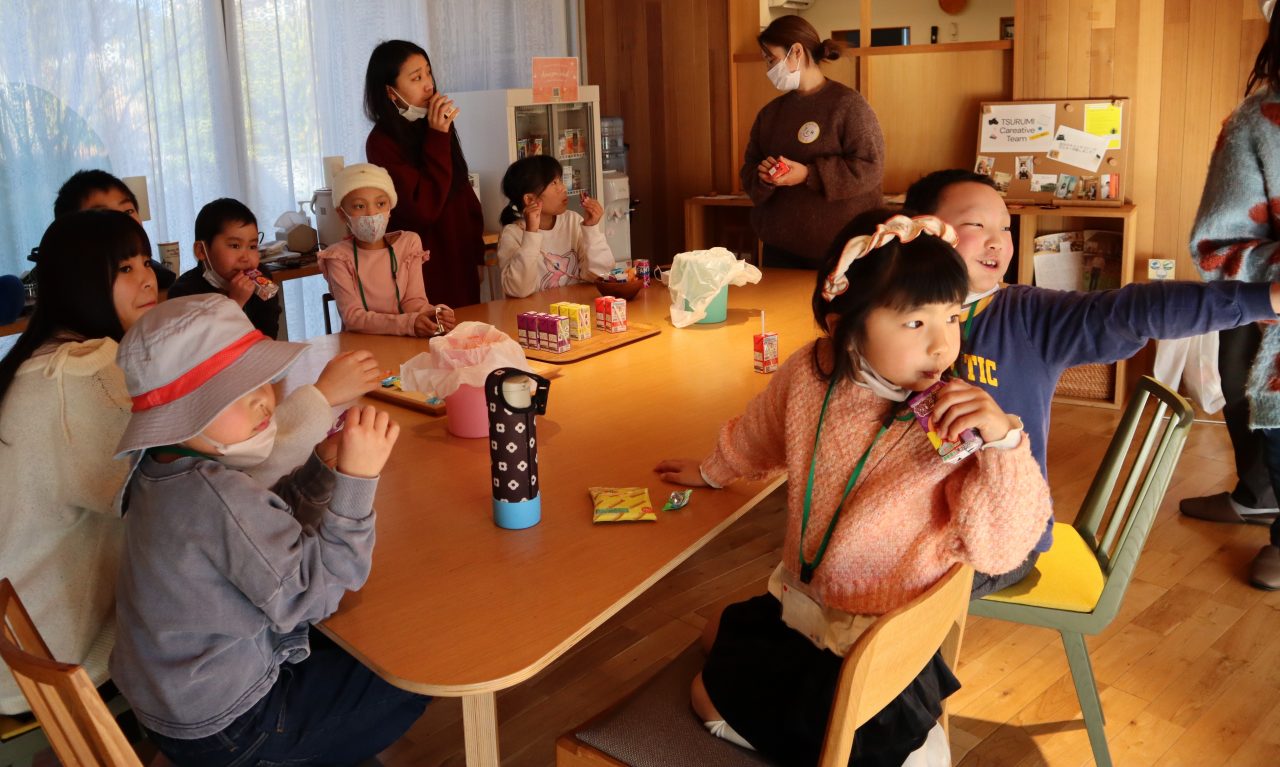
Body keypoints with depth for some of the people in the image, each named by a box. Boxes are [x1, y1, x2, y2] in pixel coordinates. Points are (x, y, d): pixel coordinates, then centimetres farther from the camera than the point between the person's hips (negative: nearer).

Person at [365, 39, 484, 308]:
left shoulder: (436, 127, 6)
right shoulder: (382, 143, -14)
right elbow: (424, 209, -22)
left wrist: (477, 254, 11)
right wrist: (438, 139, -21)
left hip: (462, 265, 6)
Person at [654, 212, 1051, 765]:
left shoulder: (956, 420, -27)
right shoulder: (809, 373, -13)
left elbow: (1000, 548, -30)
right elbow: (759, 434, 11)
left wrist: (1004, 440, -43)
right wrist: (713, 471, 30)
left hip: (878, 653, -7)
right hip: (799, 604, 7)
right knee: (716, 637, 29)